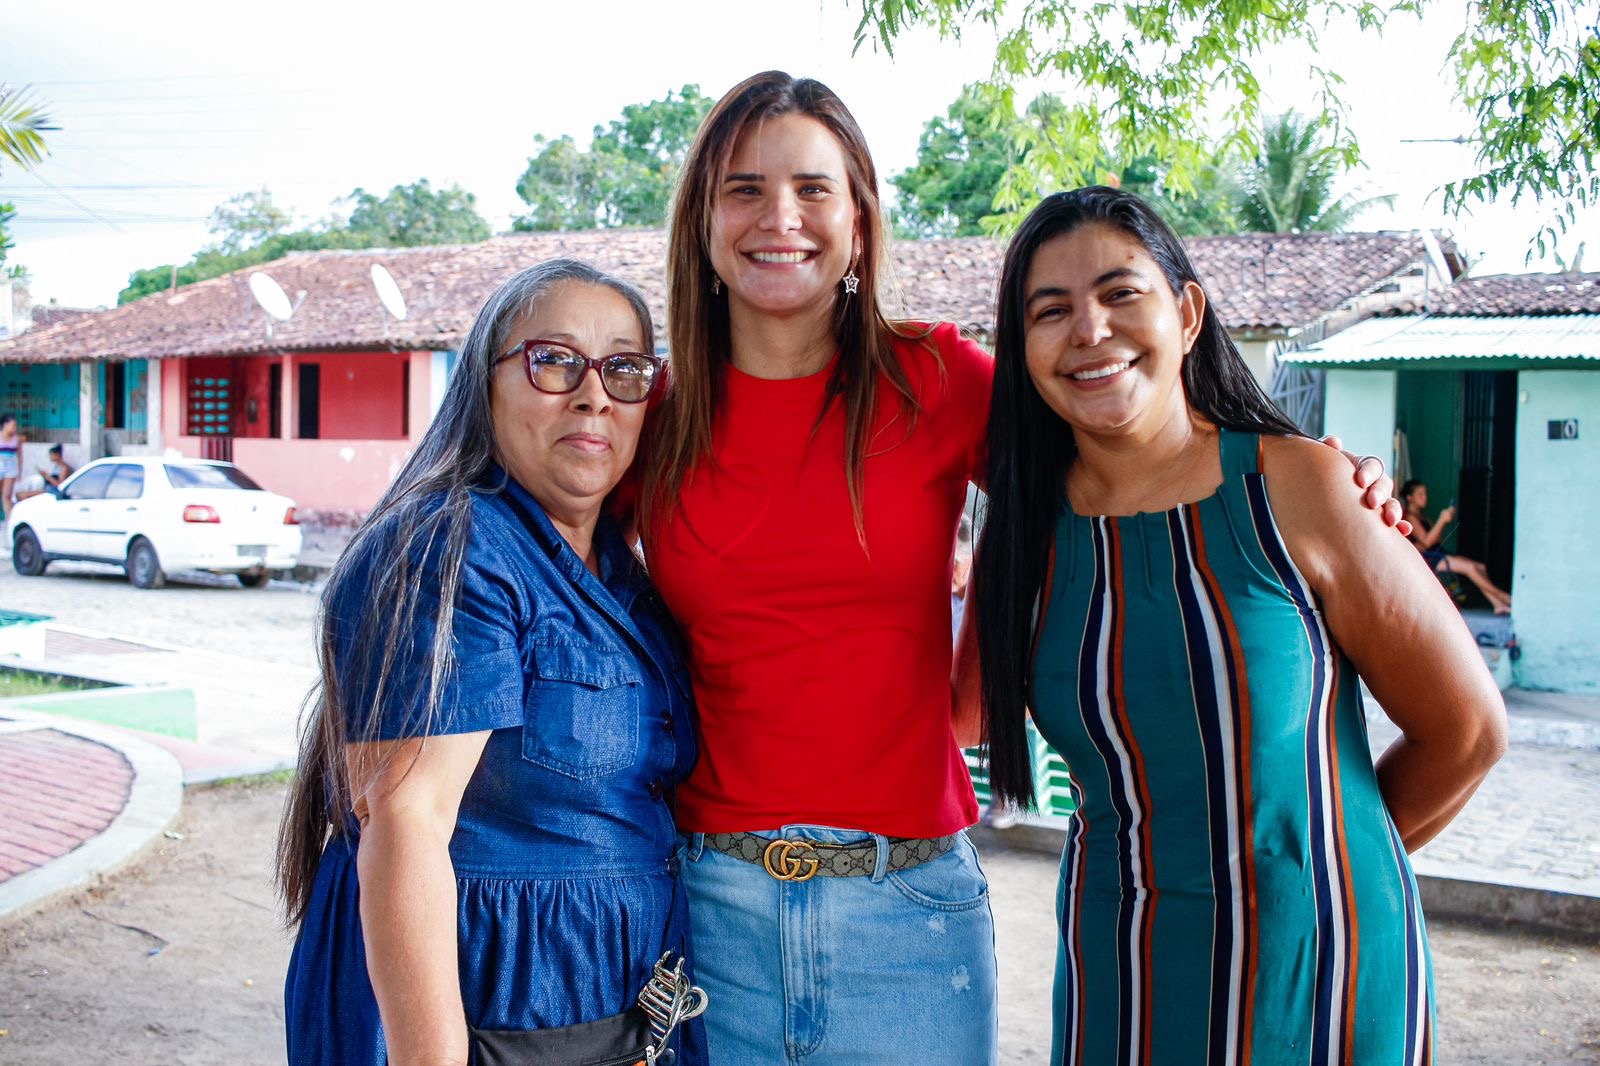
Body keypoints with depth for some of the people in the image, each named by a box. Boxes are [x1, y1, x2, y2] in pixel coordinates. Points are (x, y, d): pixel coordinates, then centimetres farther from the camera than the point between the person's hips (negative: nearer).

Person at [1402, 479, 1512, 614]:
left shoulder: (1421, 515, 22)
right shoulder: (1409, 517, -7)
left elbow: (1436, 538, 17)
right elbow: (1426, 541, -17)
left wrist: (1445, 520, 4)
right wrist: (1442, 520, -19)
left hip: (1437, 554, 9)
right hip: (1426, 558, -9)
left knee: (1480, 567, -5)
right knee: (1469, 567, -22)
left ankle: (1498, 604, -14)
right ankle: (1502, 595, -14)